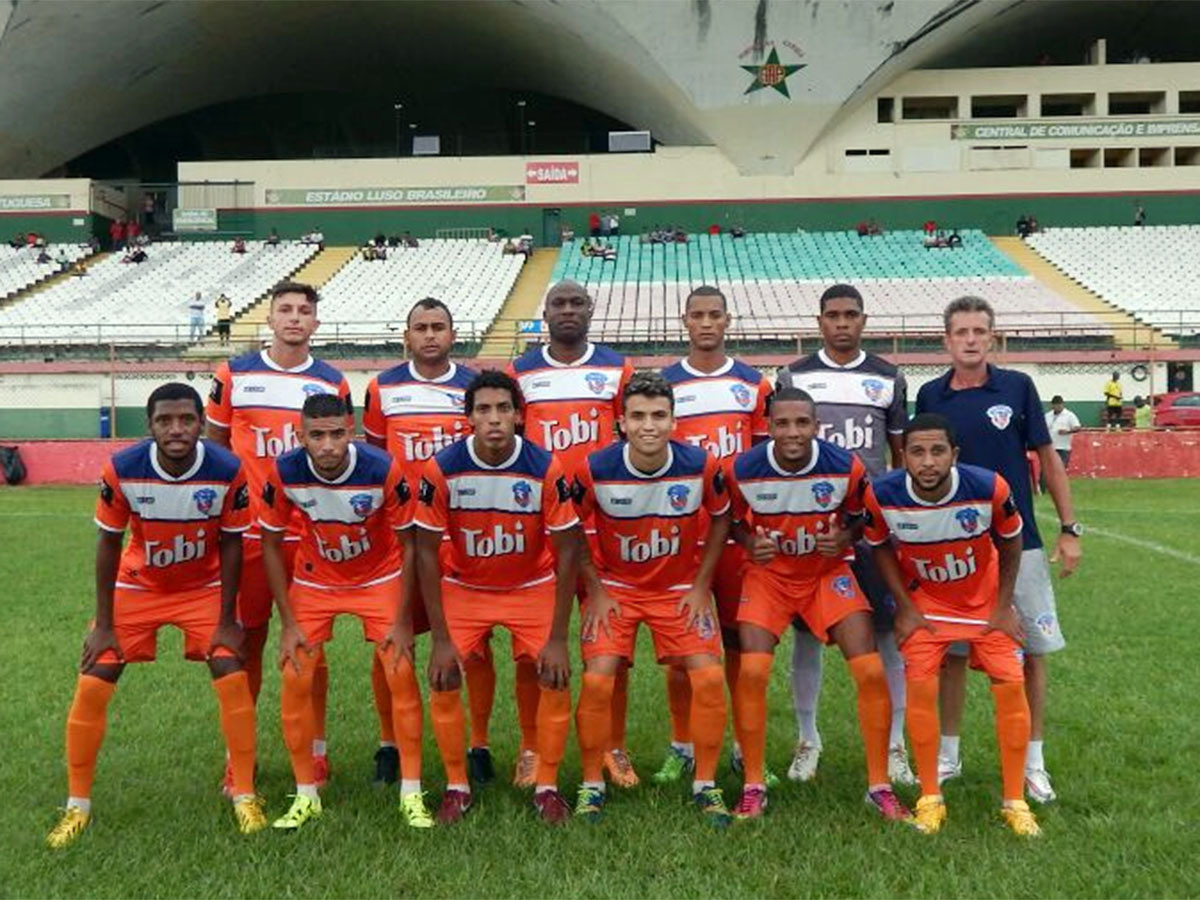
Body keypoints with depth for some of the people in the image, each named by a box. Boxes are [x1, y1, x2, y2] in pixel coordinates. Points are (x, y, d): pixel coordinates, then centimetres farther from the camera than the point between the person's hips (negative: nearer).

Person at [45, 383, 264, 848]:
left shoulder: (227, 470, -25)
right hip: (136, 586, 1)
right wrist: (103, 624, -9)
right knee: (92, 686, -6)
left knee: (233, 680, -12)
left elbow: (231, 544, -12)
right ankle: (77, 805, 11)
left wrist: (226, 621, -11)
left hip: (204, 588, 0)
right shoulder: (122, 469, -24)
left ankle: (244, 796, 4)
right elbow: (108, 544, -11)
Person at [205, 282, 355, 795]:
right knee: (247, 638, 6)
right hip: (247, 530, 0)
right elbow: (214, 447, 9)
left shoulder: (333, 384, 5)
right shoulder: (234, 376, 3)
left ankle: (316, 750, 18)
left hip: (311, 532, 0)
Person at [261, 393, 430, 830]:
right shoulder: (284, 472, -23)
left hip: (379, 578, -1)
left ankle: (411, 794, 3)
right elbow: (271, 545, -7)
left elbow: (409, 543, -14)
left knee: (401, 674, -10)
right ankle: (306, 796, 11)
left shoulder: (383, 470, -27)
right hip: (314, 580, 2)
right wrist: (287, 623, -9)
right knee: (294, 679, -6)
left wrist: (402, 621, -14)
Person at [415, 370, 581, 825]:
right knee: (443, 679, -11)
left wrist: (557, 637, -15)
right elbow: (426, 552, -13)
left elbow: (566, 552, -14)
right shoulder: (442, 468, -21)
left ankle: (547, 787, 6)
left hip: (533, 586, 0)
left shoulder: (546, 468, -22)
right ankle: (457, 786, 8)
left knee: (555, 677, -12)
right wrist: (440, 637, -15)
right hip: (464, 587, 0)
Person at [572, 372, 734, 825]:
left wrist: (701, 586, 0)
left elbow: (719, 519, 2)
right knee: (597, 680, -14)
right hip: (614, 586, -1)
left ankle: (705, 785, 8)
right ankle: (592, 785, 6)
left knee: (709, 677, -11)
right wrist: (595, 591, -5)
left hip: (681, 587, 1)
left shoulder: (701, 466, -17)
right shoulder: (595, 470, -20)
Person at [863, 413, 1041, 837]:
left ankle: (1014, 801, 9)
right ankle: (930, 799, 3)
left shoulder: (989, 487, -28)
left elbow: (1010, 542, -7)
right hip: (925, 600, 0)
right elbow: (882, 548, -4)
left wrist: (1004, 607, -4)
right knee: (920, 684, -12)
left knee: (1010, 685, -6)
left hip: (985, 598, 0)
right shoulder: (882, 495, -26)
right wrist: (905, 608, -6)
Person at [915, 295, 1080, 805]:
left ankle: (1033, 762, 17)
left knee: (1033, 650, 3)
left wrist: (1070, 529, 0)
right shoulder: (931, 396, 2)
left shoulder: (1017, 387, -1)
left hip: (1018, 543, -1)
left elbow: (1047, 458, 3)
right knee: (951, 652, 7)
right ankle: (947, 755, 22)